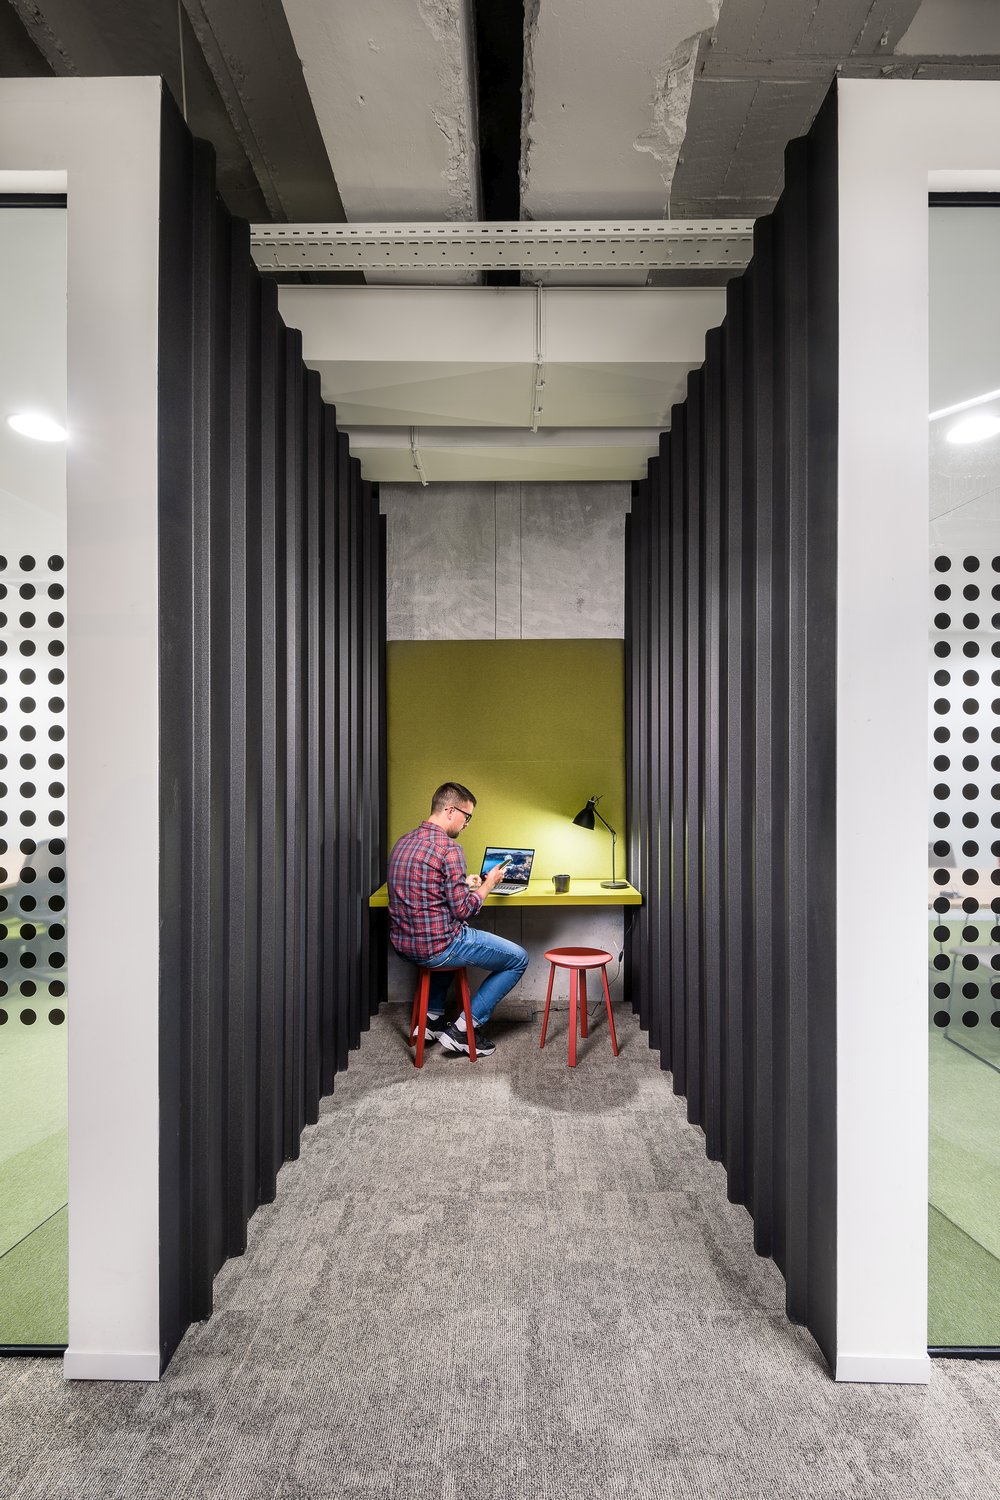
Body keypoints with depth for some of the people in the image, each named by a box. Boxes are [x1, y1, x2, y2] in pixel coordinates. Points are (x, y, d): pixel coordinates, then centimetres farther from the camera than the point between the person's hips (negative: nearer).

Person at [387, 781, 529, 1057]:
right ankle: (464, 1030, 9)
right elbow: (463, 910, -18)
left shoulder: (403, 842, 9)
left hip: (402, 943, 9)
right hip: (436, 946, -9)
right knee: (518, 959, 7)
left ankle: (432, 1018, 32)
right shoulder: (448, 847, -18)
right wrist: (487, 884, -2)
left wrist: (465, 883, 18)